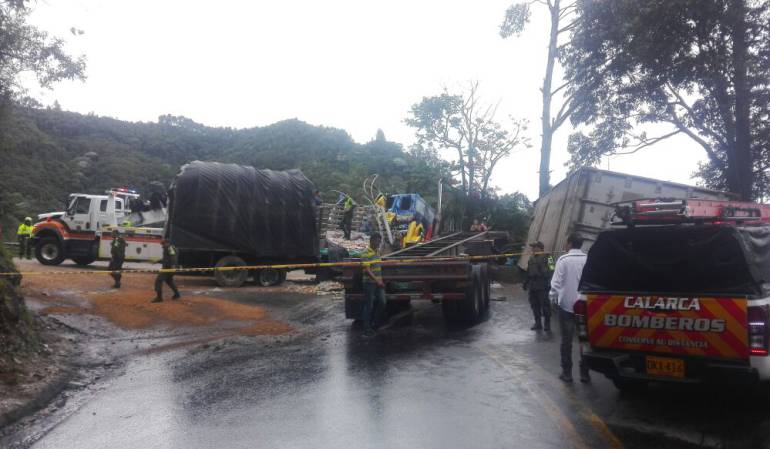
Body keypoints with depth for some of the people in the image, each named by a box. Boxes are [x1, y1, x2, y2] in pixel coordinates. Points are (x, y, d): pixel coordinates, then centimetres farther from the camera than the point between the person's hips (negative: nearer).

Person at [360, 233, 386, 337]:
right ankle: (367, 328, 8)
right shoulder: (366, 254, -13)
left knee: (382, 302, 6)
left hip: (378, 283, 8)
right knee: (369, 306, -1)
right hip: (369, 283, -8)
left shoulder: (377, 252, 13)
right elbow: (367, 270, -19)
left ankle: (374, 323, 21)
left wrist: (381, 280, 14)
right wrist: (377, 281, -23)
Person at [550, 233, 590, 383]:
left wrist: (553, 297, 4)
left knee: (567, 340, 7)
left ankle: (567, 372, 11)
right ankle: (584, 373, 16)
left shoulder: (563, 260, -9)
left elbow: (556, 282, -10)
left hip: (566, 305, -2)